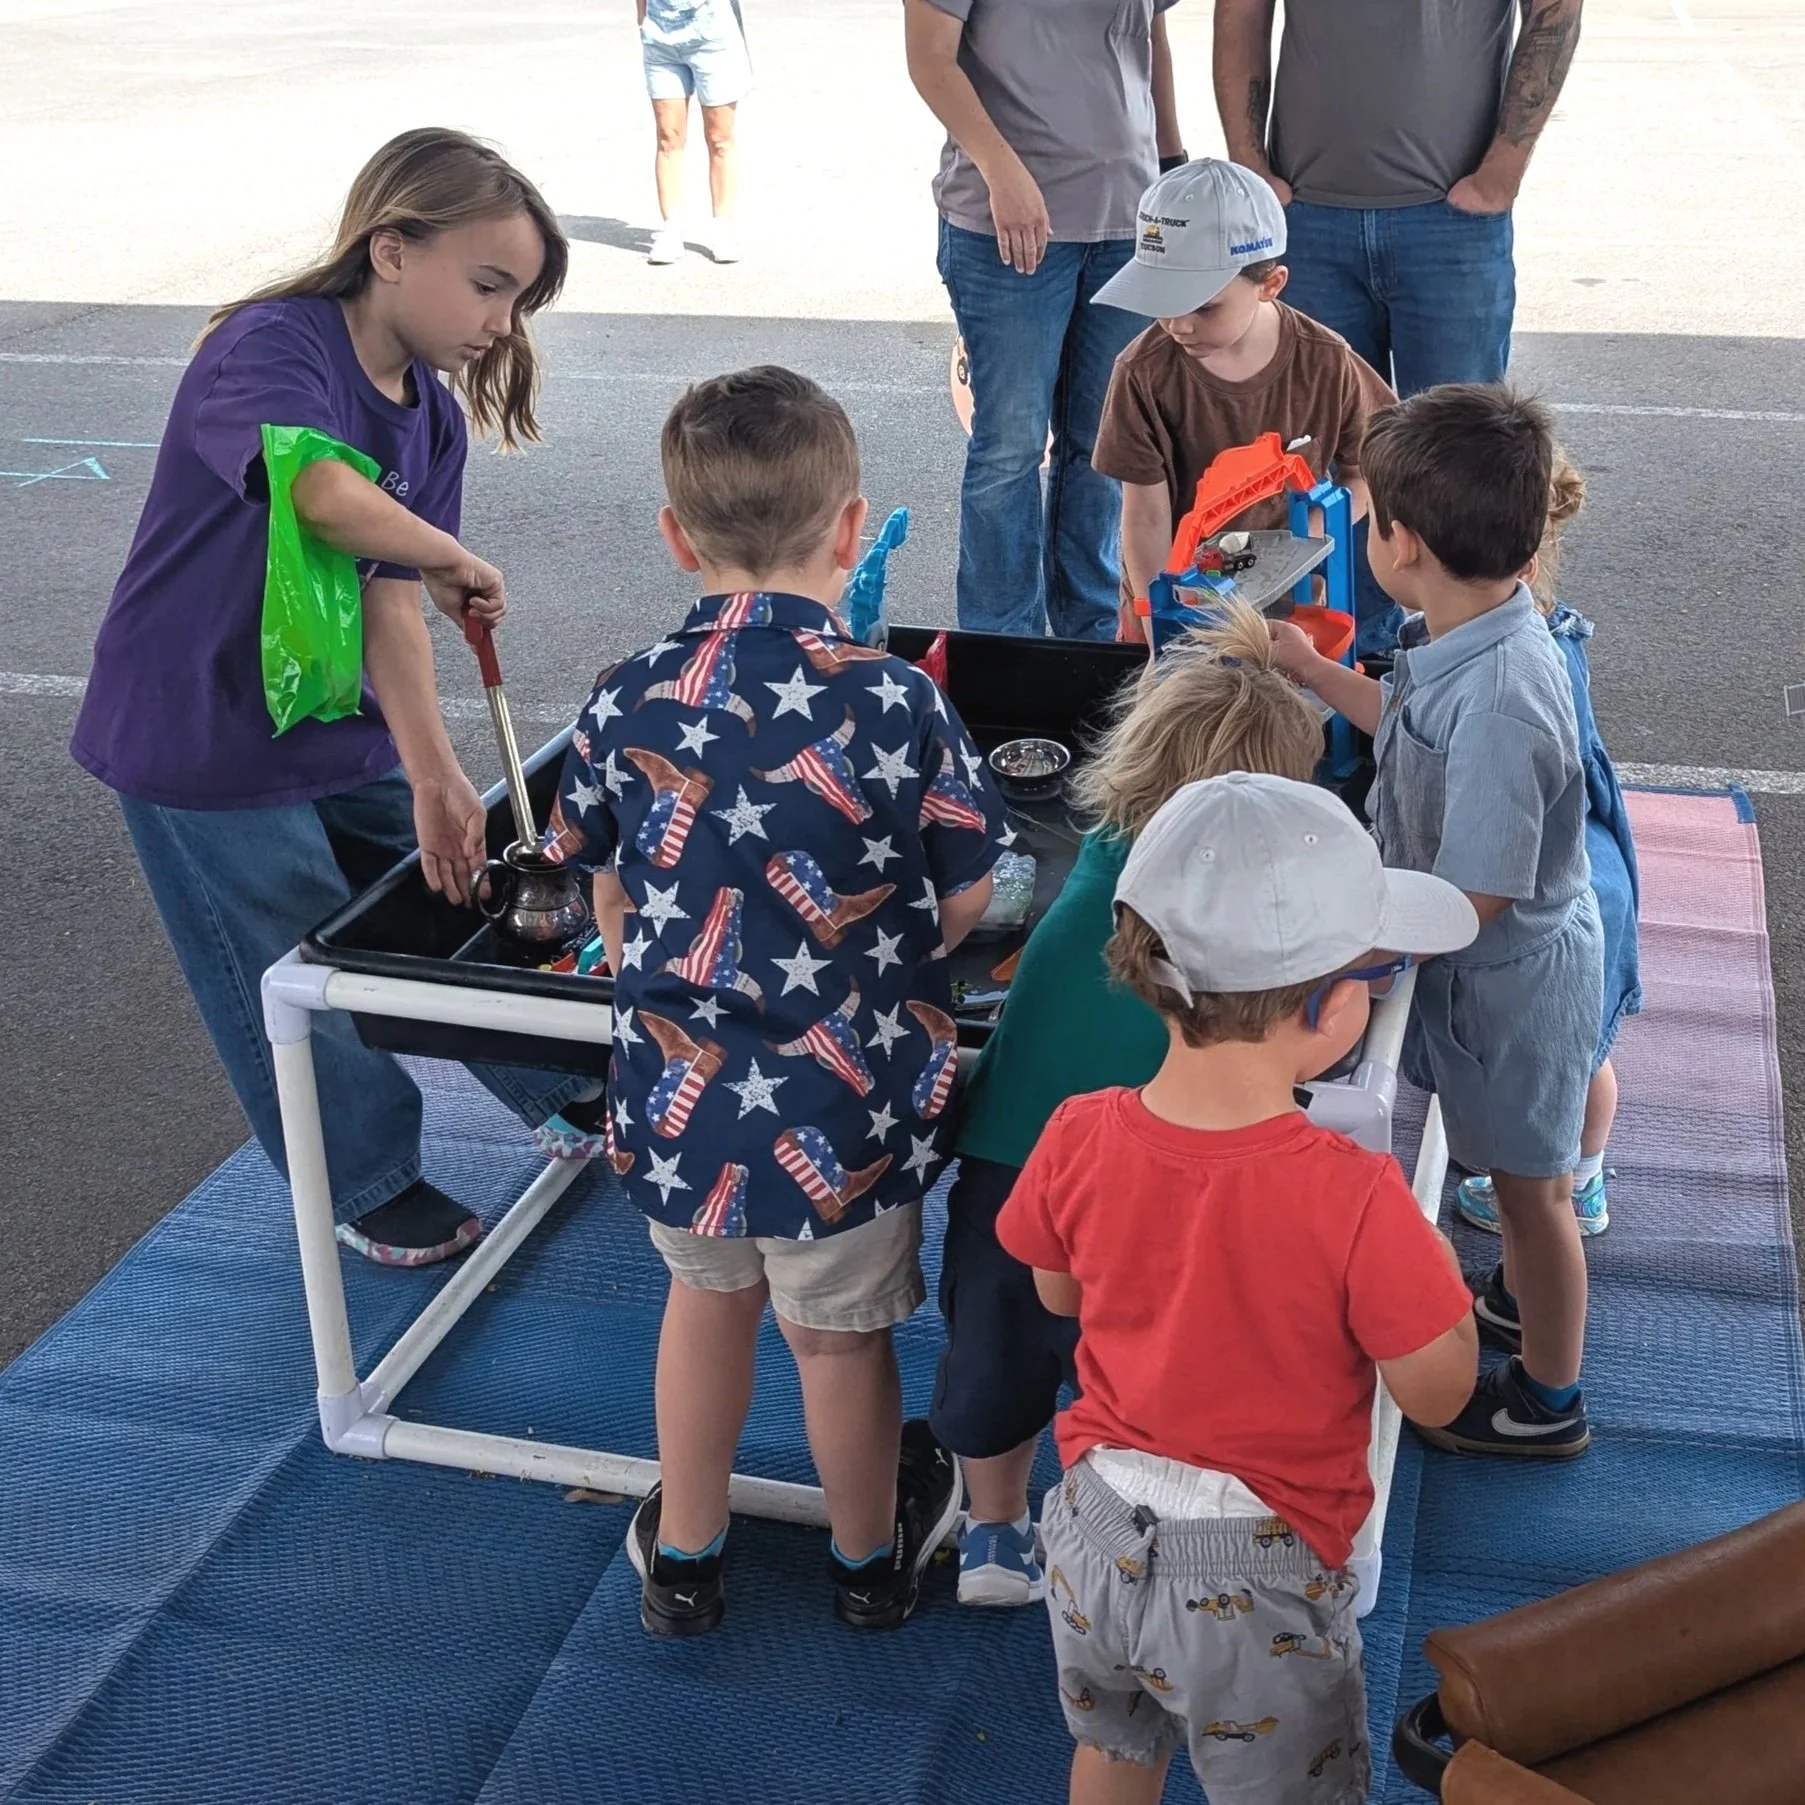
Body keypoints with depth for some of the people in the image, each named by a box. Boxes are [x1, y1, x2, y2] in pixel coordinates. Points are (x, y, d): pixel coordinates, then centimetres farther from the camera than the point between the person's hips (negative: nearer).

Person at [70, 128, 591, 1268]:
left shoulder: (431, 416, 1)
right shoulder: (272, 347, -23)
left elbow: (392, 602, -8)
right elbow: (325, 493, -44)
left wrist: (434, 775, -21)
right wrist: (457, 563, -26)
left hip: (339, 728, 7)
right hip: (201, 739, -7)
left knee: (453, 887, 15)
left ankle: (566, 1086, 36)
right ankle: (370, 1185, 27)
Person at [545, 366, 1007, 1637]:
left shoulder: (627, 705, -10)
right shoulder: (895, 704, -19)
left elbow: (613, 906, 2)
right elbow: (967, 899, -8)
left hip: (678, 1098, 3)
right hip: (846, 1108, -2)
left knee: (709, 1295, 27)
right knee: (839, 1335, 20)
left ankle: (685, 1556, 44)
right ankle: (871, 1556, 46)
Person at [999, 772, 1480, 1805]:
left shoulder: (1080, 1140, -17)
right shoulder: (1356, 1201, -30)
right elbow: (1437, 1394, -16)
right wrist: (1435, 1267, -1)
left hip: (1098, 1535, 4)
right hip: (1255, 1578, -3)